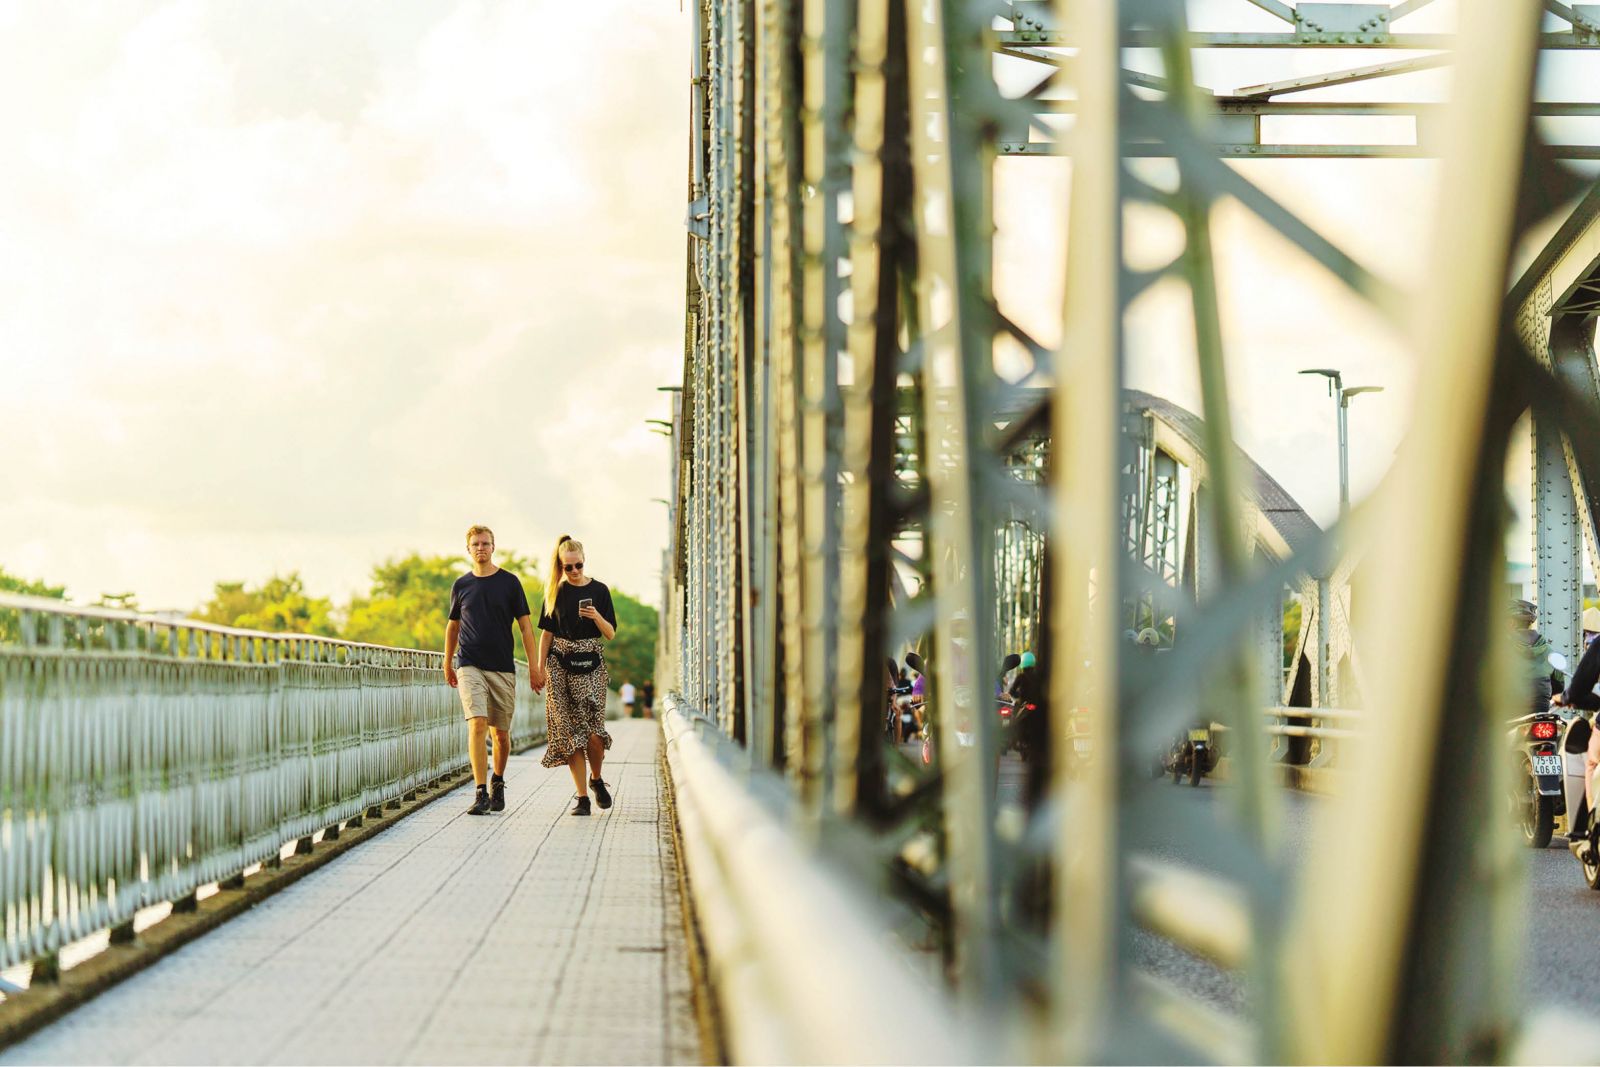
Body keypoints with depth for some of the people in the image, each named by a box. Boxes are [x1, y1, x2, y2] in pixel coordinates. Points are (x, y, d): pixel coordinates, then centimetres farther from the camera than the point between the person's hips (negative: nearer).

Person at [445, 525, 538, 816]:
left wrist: (534, 668, -2)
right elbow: (452, 626, 21)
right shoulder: (461, 586, 7)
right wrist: (447, 664, 22)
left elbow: (525, 627, 4)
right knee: (477, 726, -17)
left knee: (500, 733, 7)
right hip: (469, 666, 0)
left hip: (502, 668, 0)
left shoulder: (509, 582, 3)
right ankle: (481, 794, -20)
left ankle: (498, 784, 31)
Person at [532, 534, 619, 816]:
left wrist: (596, 617, -15)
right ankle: (582, 796, -1)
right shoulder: (556, 592, 8)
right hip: (560, 666, 1)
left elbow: (611, 634, 4)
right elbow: (547, 633, 9)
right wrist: (540, 669, 3)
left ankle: (596, 779, 19)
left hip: (590, 666, -1)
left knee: (593, 732, -10)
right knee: (570, 731, -5)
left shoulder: (599, 590, 5)